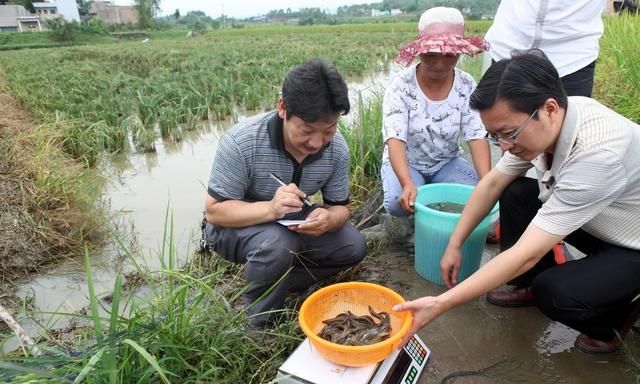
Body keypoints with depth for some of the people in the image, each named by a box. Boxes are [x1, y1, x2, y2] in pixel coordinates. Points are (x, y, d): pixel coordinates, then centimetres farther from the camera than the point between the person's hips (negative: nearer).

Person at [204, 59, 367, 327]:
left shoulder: (337, 148, -17)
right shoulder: (241, 142, -30)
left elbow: (341, 207, -7)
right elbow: (214, 211, -24)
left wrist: (328, 219, -34)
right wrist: (270, 209, -43)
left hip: (293, 223, 5)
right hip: (236, 226, -4)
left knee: (354, 246, -12)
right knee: (279, 244, -36)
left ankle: (277, 284, 1)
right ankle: (261, 321, -7)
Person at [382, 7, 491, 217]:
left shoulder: (467, 86, -11)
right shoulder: (401, 86, -20)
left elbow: (477, 137, -18)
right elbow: (395, 140, -30)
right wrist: (408, 184, -48)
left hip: (448, 163, 3)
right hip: (405, 163, -2)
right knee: (399, 203, -31)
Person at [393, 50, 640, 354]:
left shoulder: (597, 154, -38)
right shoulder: (541, 122, -16)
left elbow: (526, 254, -38)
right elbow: (493, 183, -4)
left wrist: (440, 304, -37)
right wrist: (454, 245, -5)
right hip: (597, 225, 7)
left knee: (556, 294, -27)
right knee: (515, 194, -6)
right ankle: (532, 286, 13)